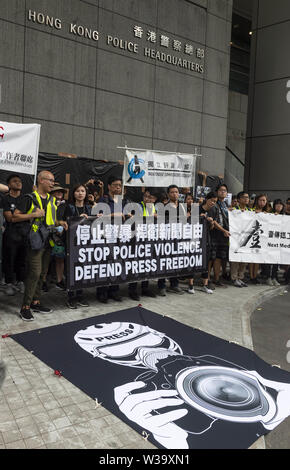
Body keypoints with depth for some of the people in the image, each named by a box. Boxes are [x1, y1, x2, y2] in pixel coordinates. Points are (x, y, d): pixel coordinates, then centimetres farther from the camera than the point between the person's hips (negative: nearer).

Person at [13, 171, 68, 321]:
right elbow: (15, 217, -7)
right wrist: (33, 214, -17)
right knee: (34, 273, -11)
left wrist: (59, 222, 9)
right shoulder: (30, 198, -5)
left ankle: (35, 302, 22)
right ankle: (25, 307, -2)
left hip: (48, 241, 7)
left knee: (42, 273, 11)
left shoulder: (52, 200, 17)